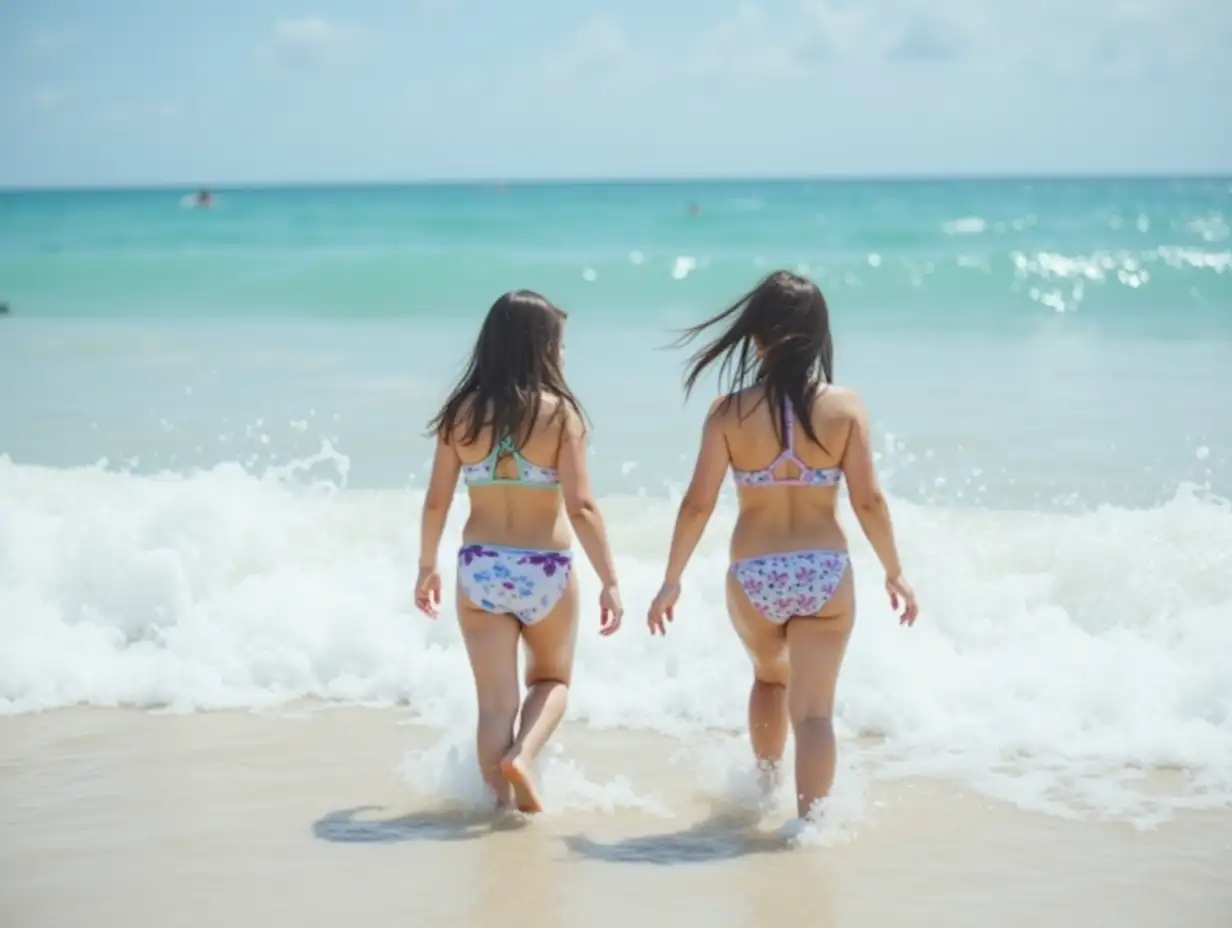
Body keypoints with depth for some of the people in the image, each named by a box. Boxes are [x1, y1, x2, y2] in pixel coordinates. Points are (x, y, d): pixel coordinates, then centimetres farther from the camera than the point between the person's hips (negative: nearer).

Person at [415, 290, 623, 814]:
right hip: (545, 571, -2)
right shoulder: (560, 412, -11)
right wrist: (609, 581, -12)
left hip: (479, 569, 2)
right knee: (552, 680, 21)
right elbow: (581, 507, -16)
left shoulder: (462, 412, -2)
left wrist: (427, 568, 16)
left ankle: (500, 800, 8)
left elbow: (435, 503, 2)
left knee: (495, 702, 10)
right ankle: (522, 757, -3)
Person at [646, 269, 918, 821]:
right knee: (814, 709, 7)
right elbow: (868, 501, -6)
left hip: (754, 576, 1)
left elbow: (698, 504, -8)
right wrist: (894, 572, 8)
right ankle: (809, 817, -2)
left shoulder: (730, 412, -8)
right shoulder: (845, 407, -7)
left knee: (770, 677, 30)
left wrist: (671, 581, 4)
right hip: (825, 573, -1)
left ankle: (766, 787, 43)